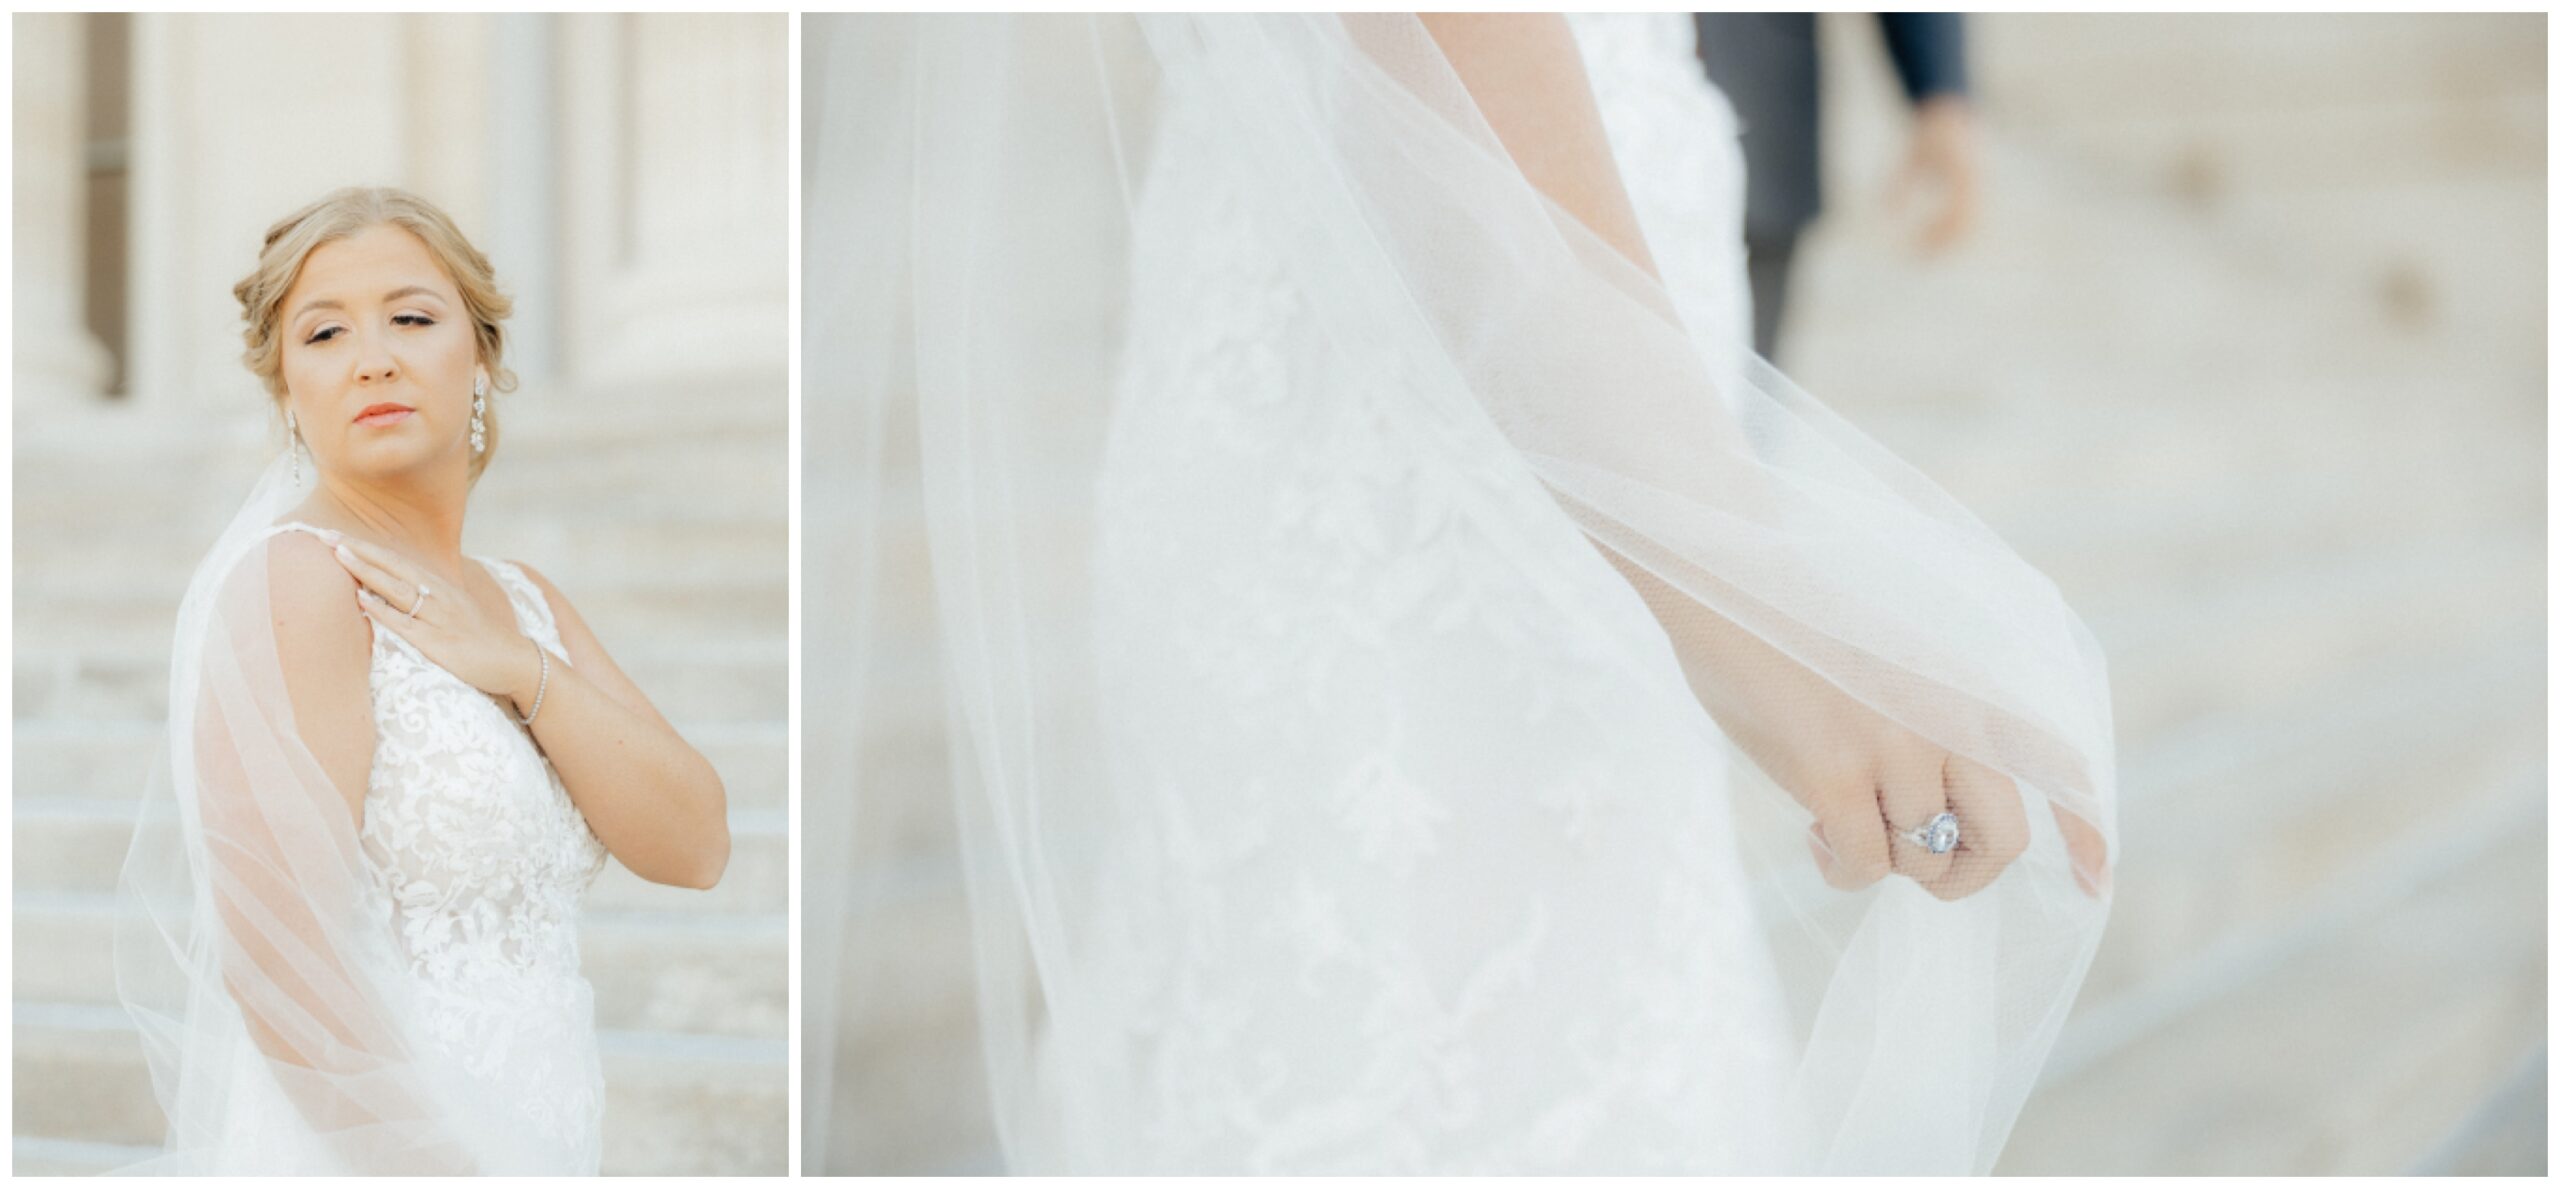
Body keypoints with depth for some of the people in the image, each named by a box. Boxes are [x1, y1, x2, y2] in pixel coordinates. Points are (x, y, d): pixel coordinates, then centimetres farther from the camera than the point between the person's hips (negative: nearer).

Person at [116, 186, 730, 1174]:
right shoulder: (292, 577, -12)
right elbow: (276, 957, -20)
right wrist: (445, 1164, -20)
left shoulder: (526, 603, 10)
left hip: (546, 1145, 7)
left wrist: (524, 671, -10)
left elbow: (695, 845, 1)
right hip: (364, 1152, -7)